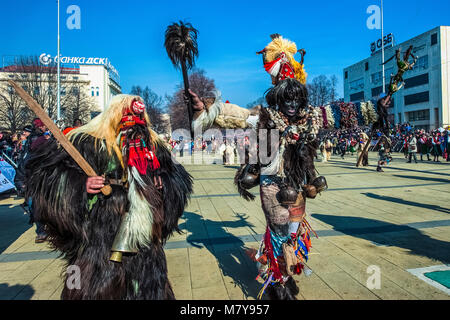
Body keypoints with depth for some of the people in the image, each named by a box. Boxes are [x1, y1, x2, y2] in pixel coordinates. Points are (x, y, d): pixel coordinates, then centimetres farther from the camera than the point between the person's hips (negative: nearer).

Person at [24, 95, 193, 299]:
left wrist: (165, 184, -2)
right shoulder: (88, 142, -6)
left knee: (148, 289, 16)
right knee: (100, 287, 7)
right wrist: (79, 184, -20)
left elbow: (177, 175, 20)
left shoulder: (154, 145, 10)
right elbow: (42, 170, -6)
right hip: (99, 238, -4)